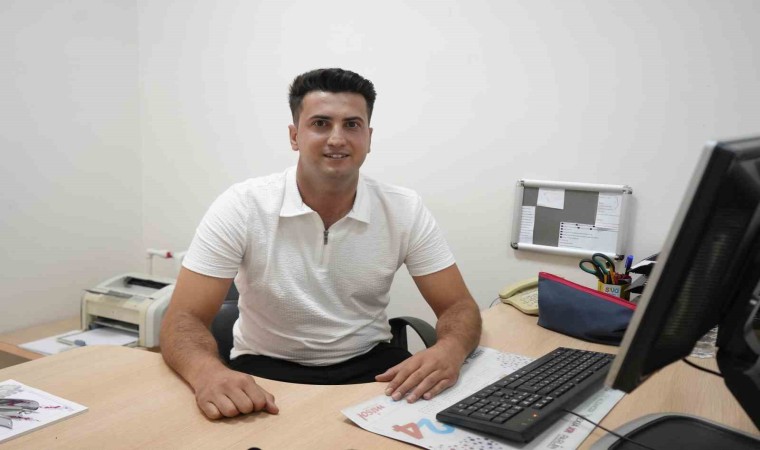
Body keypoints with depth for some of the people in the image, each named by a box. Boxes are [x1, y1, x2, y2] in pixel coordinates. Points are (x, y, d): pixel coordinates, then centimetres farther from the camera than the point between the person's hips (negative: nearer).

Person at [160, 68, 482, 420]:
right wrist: (207, 373, -41)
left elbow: (458, 306, -6)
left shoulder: (405, 210, -9)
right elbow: (184, 318, -16)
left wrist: (449, 350, -32)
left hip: (369, 364, 2)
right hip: (267, 370, -1)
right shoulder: (242, 207, -15)